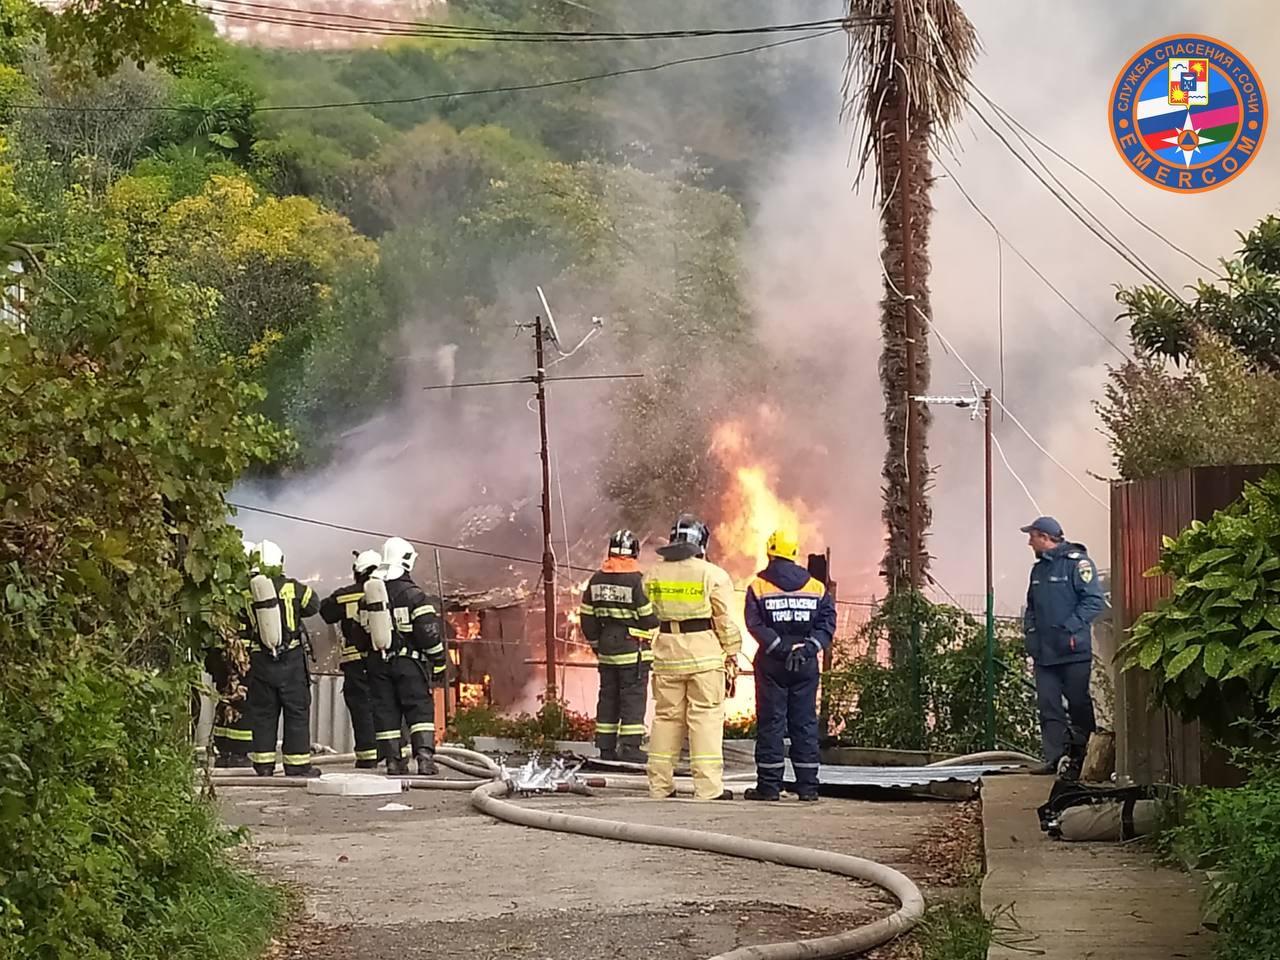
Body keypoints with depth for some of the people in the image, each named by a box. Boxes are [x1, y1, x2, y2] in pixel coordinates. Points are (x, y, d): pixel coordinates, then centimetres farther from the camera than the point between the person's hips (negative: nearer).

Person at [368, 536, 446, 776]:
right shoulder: (413, 594, -11)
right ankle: (424, 756, -12)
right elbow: (429, 633, -11)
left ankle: (393, 760, 6)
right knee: (420, 709, -1)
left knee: (386, 712, 7)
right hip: (409, 663, -4)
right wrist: (438, 664, -2)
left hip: (378, 664, 4)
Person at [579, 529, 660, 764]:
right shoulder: (636, 580, -13)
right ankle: (630, 748, -8)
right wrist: (650, 640, 11)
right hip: (633, 650, -6)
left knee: (608, 696, 11)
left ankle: (606, 747, 13)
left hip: (606, 649, 6)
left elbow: (586, 617, 10)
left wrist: (596, 643, 21)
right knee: (633, 696, -3)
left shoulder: (596, 579, 5)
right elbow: (649, 617, -9)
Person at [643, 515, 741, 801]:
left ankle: (660, 785, 13)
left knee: (666, 716, 11)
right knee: (706, 717, -2)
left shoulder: (653, 575, 8)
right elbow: (725, 621, -4)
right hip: (704, 655, -4)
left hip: (667, 654, 4)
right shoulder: (713, 575, -6)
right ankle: (708, 787, -6)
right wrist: (731, 658, 3)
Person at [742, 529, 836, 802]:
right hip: (807, 666, 2)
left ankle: (769, 785, 0)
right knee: (805, 724, 7)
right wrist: (807, 648, -8)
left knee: (771, 723, 2)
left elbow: (756, 625, -11)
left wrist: (782, 649, -13)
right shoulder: (816, 588, 6)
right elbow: (827, 623, -2)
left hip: (772, 664, -2)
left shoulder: (758, 587, -2)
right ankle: (808, 785, 6)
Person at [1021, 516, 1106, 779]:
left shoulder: (1077, 562, -9)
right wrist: (1030, 629, 9)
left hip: (1074, 651, -7)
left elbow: (1095, 601, -15)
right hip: (1044, 653, 7)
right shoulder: (1039, 568, 17)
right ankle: (1055, 757, 3)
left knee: (1079, 703, 1)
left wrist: (1070, 628, -18)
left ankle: (1082, 755, 10)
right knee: (1048, 706, 2)